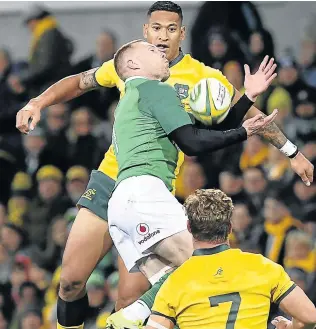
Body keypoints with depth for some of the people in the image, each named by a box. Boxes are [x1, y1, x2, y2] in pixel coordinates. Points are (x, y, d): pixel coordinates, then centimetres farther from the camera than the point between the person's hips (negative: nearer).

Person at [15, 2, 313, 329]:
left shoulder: (203, 77, -2)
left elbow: (249, 114, 8)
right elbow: (79, 82, 21)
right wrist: (38, 103, 8)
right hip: (109, 181, 3)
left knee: (129, 300, -10)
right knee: (70, 280, -2)